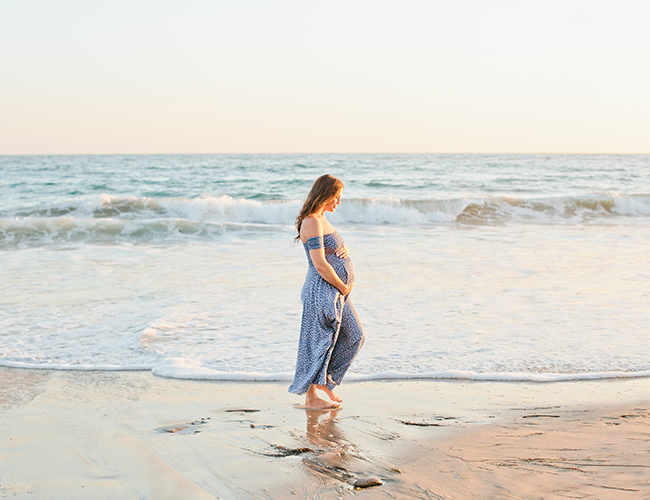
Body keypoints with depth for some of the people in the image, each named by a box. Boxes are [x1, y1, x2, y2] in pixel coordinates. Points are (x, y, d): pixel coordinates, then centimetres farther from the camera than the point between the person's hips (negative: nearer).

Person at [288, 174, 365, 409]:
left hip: (335, 292, 10)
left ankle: (325, 380, 28)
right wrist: (344, 287, -12)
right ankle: (311, 398, 9)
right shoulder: (312, 222, -18)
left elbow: (335, 248, 26)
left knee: (353, 336, 16)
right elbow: (320, 265, -23)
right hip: (322, 291, -10)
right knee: (320, 342, -2)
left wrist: (344, 249, 2)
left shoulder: (321, 219, 14)